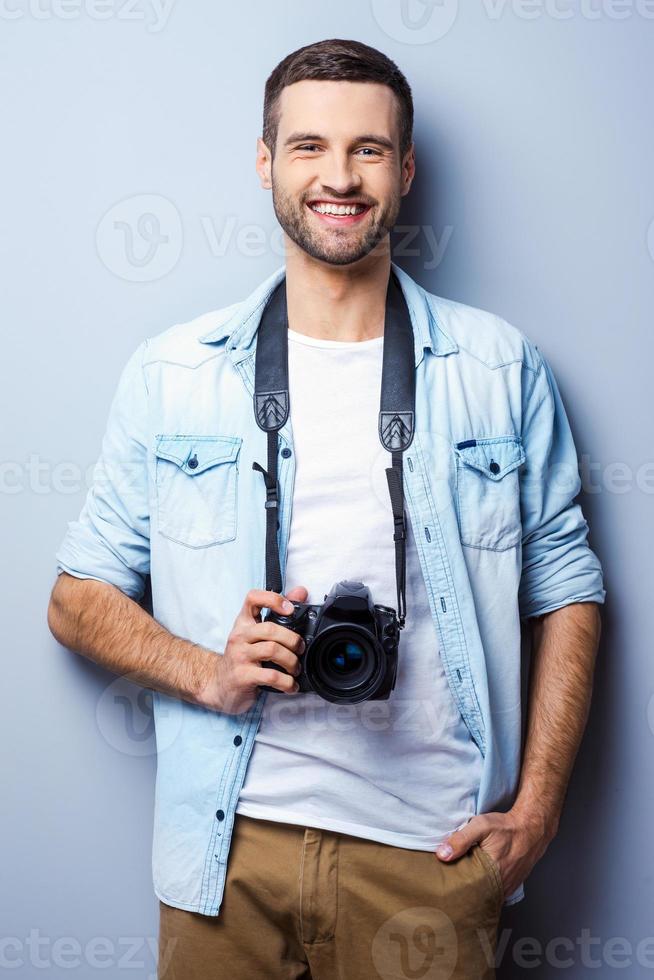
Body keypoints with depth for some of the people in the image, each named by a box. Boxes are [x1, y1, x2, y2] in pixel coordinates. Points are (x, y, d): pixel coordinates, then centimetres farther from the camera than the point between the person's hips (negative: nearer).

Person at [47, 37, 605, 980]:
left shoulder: (501, 367, 3)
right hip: (229, 842, 0)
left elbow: (565, 589, 6)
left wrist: (535, 808, -2)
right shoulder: (172, 373, 3)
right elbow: (78, 597, 6)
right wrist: (207, 671, -12)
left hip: (433, 846, 0)